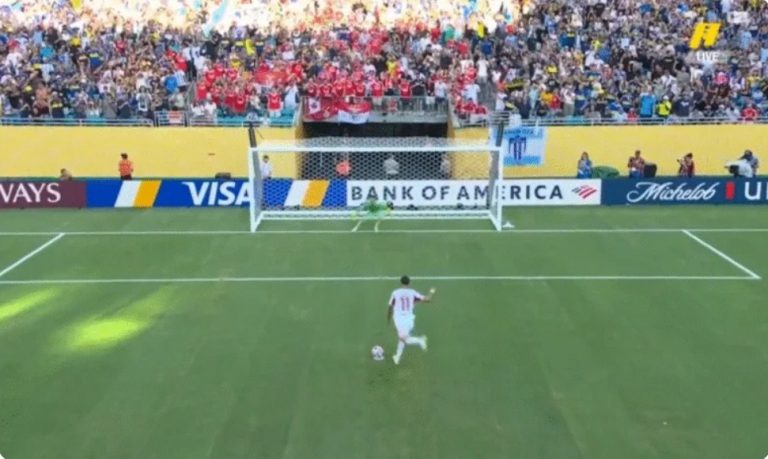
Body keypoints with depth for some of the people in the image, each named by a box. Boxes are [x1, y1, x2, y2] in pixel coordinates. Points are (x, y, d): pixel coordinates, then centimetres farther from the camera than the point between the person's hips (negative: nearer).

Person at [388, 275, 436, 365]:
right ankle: (397, 357, 27)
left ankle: (419, 340, -21)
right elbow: (427, 299, -4)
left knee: (403, 338, -6)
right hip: (409, 318, 3)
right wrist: (431, 292, 17)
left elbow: (390, 307, 3)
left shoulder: (395, 293, -3)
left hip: (399, 318, -3)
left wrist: (388, 318, 20)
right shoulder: (413, 293, -1)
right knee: (402, 338, 18)